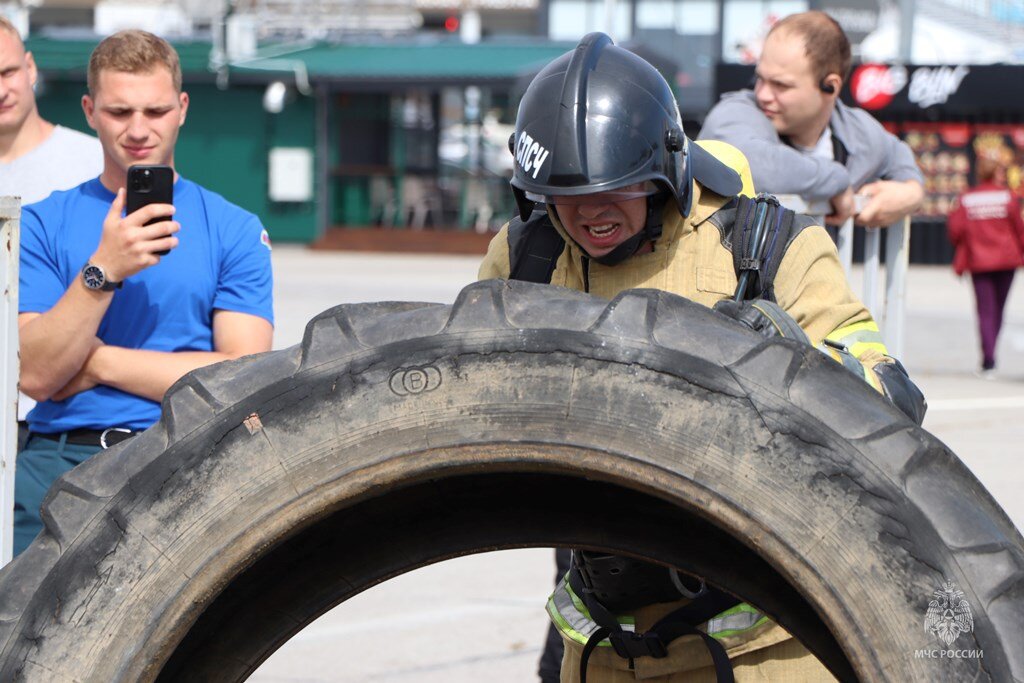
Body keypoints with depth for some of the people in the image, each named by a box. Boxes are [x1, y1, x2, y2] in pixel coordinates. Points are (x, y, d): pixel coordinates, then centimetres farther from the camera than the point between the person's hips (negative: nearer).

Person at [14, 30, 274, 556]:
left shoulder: (234, 230, 10)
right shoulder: (41, 224, 12)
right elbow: (35, 375, 0)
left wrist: (98, 362, -1)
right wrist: (104, 270, -12)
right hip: (60, 453, 0)